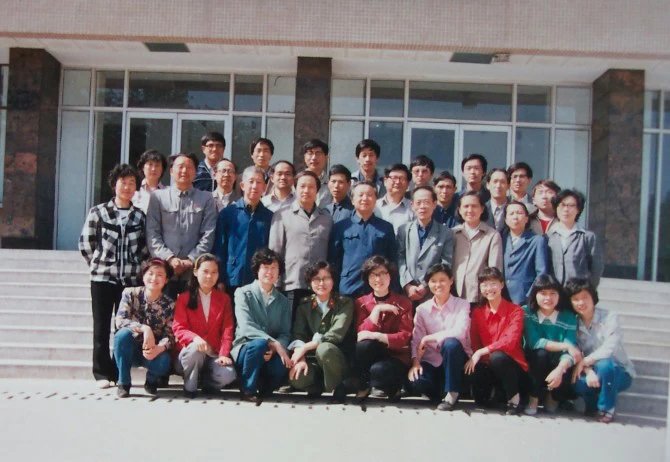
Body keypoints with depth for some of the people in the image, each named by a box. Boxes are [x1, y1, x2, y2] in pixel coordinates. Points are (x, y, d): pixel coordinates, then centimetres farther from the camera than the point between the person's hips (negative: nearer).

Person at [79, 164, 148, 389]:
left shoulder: (140, 216, 7)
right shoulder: (98, 212, 1)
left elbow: (145, 247, 11)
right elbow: (85, 243, 4)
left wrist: (136, 266, 4)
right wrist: (98, 265, 5)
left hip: (131, 279, 1)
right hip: (102, 278, -1)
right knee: (101, 327, 2)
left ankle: (121, 373, 12)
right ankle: (103, 373, 9)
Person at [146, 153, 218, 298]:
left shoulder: (206, 199, 12)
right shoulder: (157, 197, 10)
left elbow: (208, 235, 4)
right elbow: (152, 233, 2)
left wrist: (190, 260, -8)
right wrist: (169, 258, -10)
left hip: (194, 272, 0)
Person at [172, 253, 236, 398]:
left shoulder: (224, 298, 10)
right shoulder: (184, 298, 4)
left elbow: (227, 330, 1)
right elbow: (178, 328, -6)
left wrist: (224, 354, -15)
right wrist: (195, 338, -28)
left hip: (213, 355, 1)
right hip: (188, 354, -1)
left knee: (228, 375, -30)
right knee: (196, 348, -37)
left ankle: (206, 382, 5)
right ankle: (190, 386, -12)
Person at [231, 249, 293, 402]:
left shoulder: (282, 301, 12)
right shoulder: (243, 293, -1)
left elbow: (285, 333, 2)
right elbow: (246, 327, -15)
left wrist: (273, 350, -20)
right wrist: (273, 343, -25)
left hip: (271, 354, 3)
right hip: (245, 350, -2)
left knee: (284, 365, -31)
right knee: (259, 344, -36)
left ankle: (263, 389, 1)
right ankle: (248, 390, -15)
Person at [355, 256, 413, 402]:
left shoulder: (403, 303, 2)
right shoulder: (361, 302, 7)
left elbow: (405, 337, -9)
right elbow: (361, 334, -7)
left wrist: (376, 336, -22)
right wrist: (376, 310, -17)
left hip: (397, 357, -2)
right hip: (371, 356, 2)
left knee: (378, 370, -36)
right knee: (364, 344, -33)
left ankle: (393, 387, -1)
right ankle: (363, 387, -11)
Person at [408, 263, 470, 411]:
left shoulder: (462, 305, -3)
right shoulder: (422, 309, 5)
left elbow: (459, 332, -20)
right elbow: (416, 339, -3)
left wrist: (429, 338, -18)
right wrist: (415, 362, -20)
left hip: (455, 360, -2)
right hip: (433, 361, 2)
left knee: (451, 343, -36)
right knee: (415, 380, -30)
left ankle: (451, 394, -19)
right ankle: (442, 392, 4)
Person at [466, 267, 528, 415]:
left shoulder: (515, 311, -9)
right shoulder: (477, 312, 4)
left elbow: (510, 341, -22)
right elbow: (474, 343, 1)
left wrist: (481, 352, -28)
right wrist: (474, 358, -20)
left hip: (512, 366, -3)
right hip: (488, 365, 4)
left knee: (497, 357, -36)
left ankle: (514, 398, -14)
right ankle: (494, 390, 15)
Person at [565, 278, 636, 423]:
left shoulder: (609, 317, -12)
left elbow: (609, 349, -23)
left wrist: (583, 362, -20)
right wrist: (588, 371, -27)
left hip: (619, 373, -3)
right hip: (592, 373, 3)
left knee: (604, 364, -36)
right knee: (576, 382, -29)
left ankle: (607, 408, -11)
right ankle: (593, 404, 6)